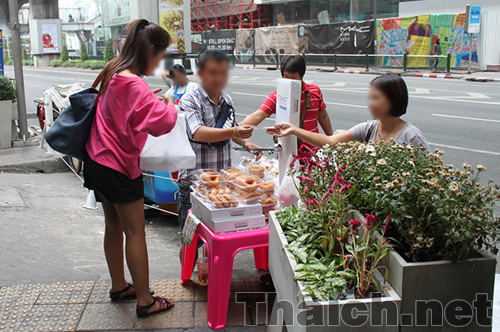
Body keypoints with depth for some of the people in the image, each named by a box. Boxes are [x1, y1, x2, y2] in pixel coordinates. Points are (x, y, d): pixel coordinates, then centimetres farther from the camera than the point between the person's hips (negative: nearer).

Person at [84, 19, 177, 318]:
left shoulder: (113, 74, 6)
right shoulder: (134, 84, -22)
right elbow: (162, 123, -31)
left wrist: (152, 99, 6)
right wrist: (170, 106, -10)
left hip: (100, 161, 9)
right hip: (119, 165, -9)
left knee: (114, 226, 19)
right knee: (135, 231, -1)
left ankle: (119, 287, 33)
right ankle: (145, 302, 8)